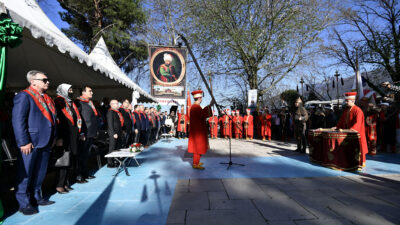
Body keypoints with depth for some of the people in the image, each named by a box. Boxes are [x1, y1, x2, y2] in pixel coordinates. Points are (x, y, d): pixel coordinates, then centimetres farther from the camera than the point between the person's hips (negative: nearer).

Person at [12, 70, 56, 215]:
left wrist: (53, 137, 13)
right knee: (25, 174, 4)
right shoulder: (24, 96, -9)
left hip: (45, 143, 8)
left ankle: (37, 197, 30)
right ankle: (24, 203, 16)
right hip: (31, 144, -8)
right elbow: (18, 121, -16)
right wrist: (24, 142, -20)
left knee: (40, 173, 17)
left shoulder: (47, 99, 16)